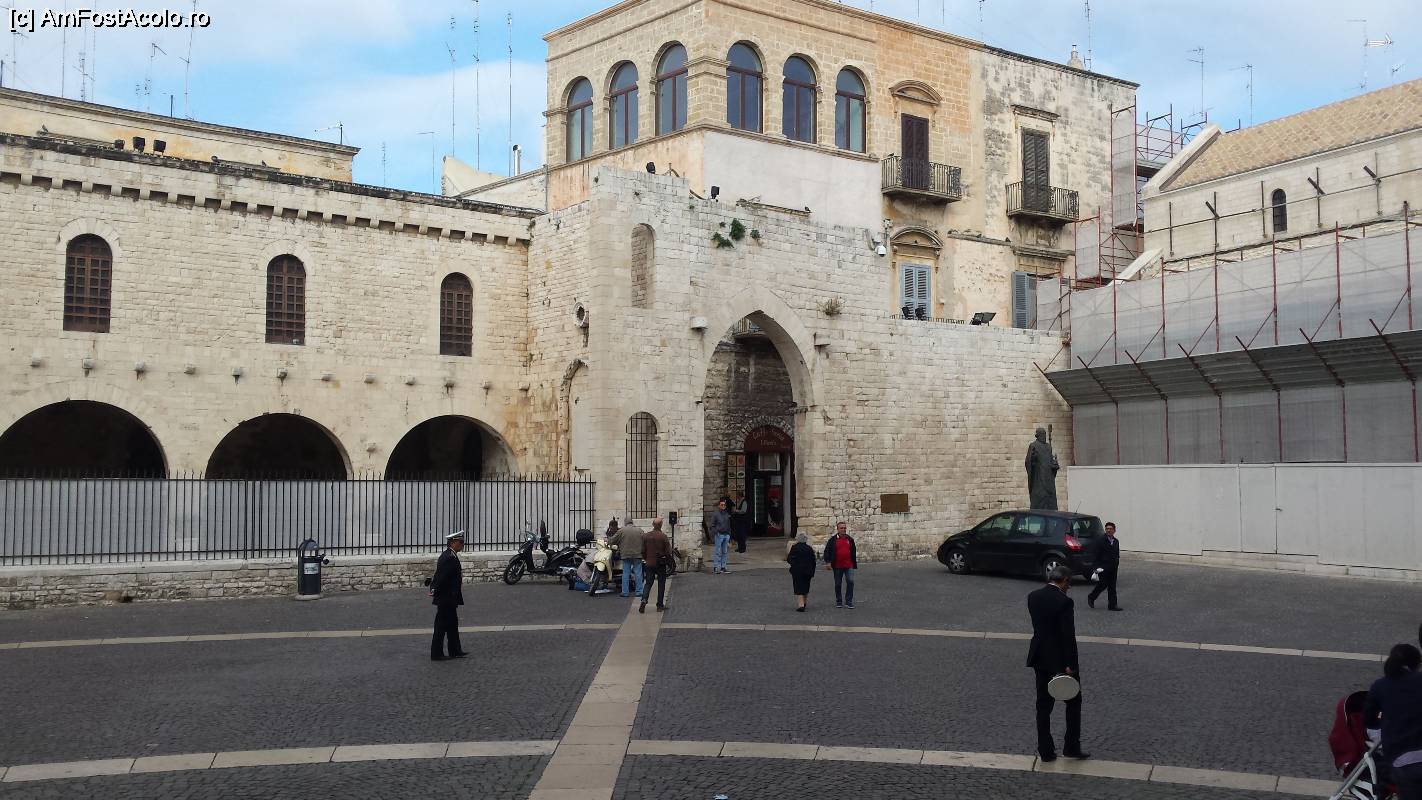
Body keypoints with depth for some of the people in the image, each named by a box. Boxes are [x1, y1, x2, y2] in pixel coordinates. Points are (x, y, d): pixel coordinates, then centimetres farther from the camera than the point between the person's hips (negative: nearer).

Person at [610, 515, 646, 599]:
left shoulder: (622, 530, -2)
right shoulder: (639, 530, 5)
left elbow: (613, 540, 3)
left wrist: (607, 542, 23)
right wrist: (642, 552, 17)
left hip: (626, 555, -1)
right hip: (637, 555, 1)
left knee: (625, 573, 3)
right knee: (638, 573, 5)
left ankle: (625, 592, 4)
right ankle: (639, 591, 6)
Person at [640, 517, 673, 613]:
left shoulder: (646, 536, 0)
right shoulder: (663, 537, -11)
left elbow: (643, 551, 6)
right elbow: (668, 552, -9)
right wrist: (669, 564, 3)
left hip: (650, 563, 3)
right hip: (661, 564, -3)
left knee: (648, 583, 8)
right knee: (661, 584, 8)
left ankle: (644, 600, -14)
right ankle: (660, 605, 11)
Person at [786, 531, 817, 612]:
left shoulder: (794, 548, -8)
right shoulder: (810, 549, 2)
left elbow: (789, 559, -8)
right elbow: (813, 562, 5)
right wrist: (812, 573, 12)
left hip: (797, 571, -3)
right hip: (808, 571, 3)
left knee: (798, 588, -2)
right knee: (805, 587, 16)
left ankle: (800, 605, -14)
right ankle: (804, 603, 27)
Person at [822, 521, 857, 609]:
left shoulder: (850, 539, 9)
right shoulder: (833, 540, 1)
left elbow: (854, 552, 16)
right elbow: (827, 551, 1)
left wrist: (854, 564, 16)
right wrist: (828, 562, -9)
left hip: (849, 566, 1)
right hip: (837, 566, -1)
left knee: (850, 582, -12)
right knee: (837, 584, 7)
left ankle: (849, 601, -3)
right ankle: (839, 602, 19)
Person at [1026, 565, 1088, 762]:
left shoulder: (1033, 597, 1)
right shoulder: (1064, 602, -20)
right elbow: (1068, 636, -19)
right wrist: (1070, 665, -16)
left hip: (1040, 658, 6)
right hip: (1061, 660, -6)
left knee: (1043, 705, 10)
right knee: (1073, 702, 13)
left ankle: (1046, 751, 13)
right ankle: (1071, 747, 16)